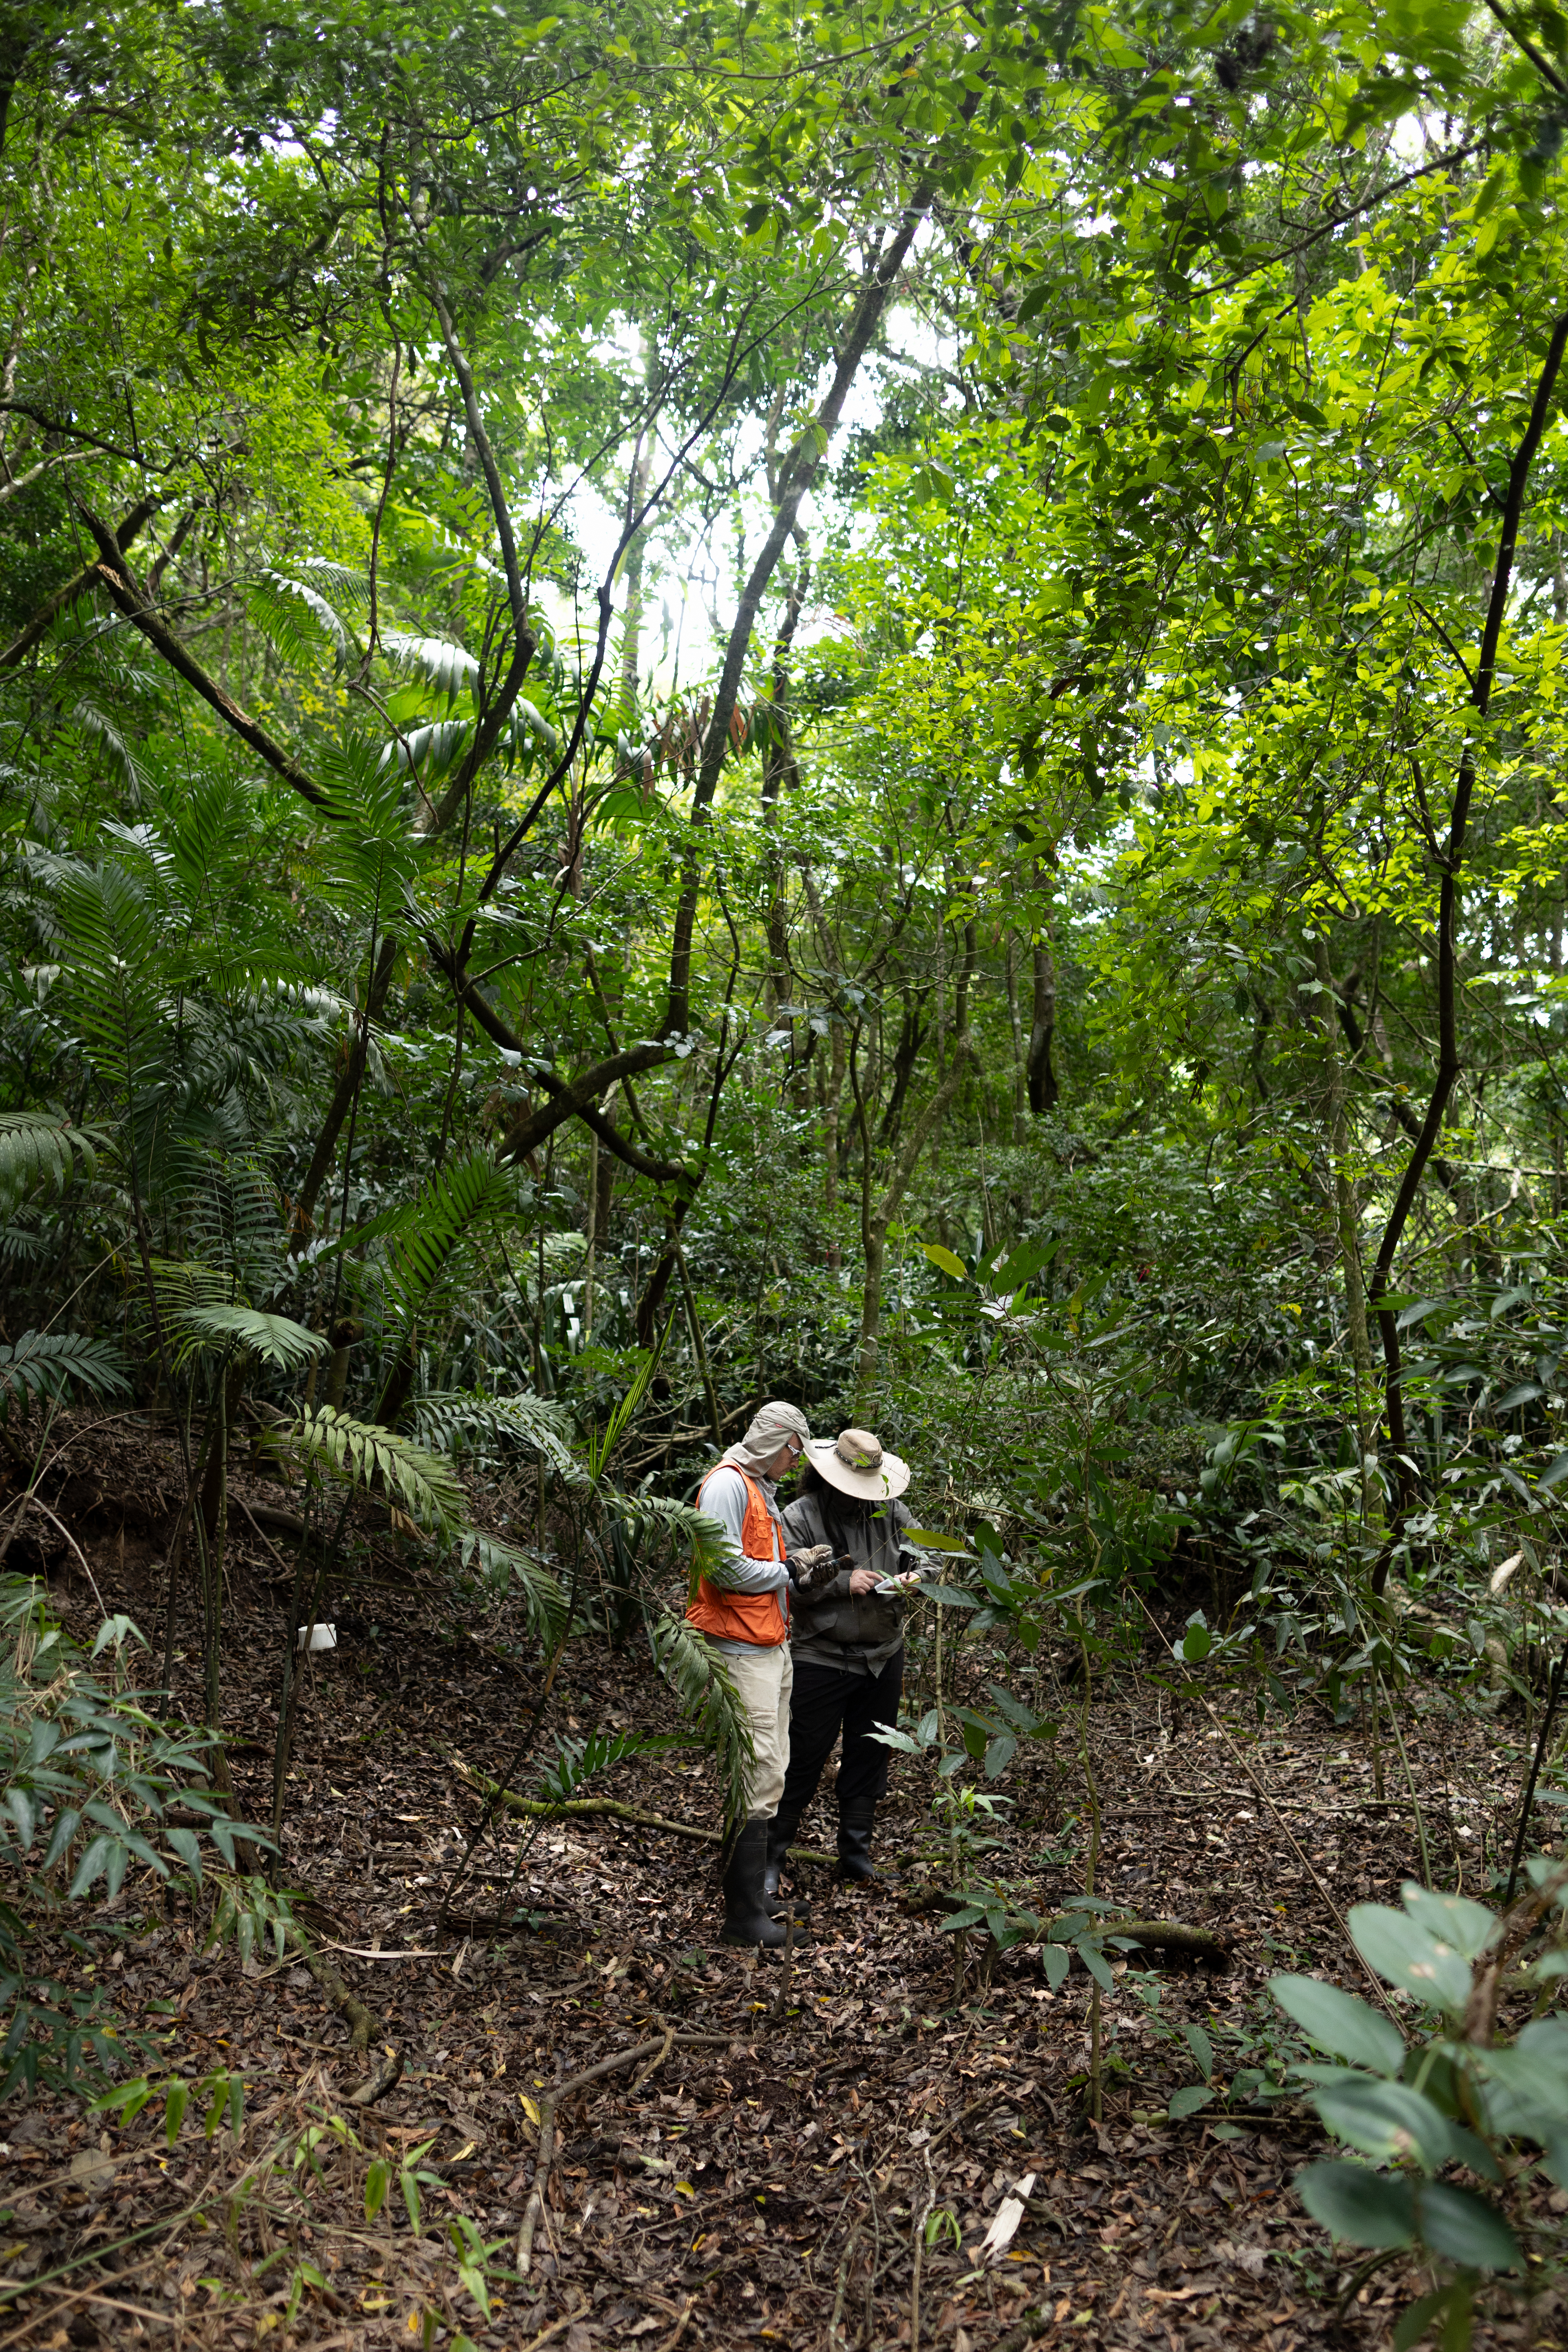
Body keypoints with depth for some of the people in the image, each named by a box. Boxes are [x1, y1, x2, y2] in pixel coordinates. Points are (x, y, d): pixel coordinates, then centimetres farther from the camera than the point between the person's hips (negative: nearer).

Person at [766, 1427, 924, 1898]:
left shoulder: (891, 1511, 5)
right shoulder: (801, 1516, -9)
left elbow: (926, 1557, 13)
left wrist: (910, 1579, -9)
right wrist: (841, 1582, -21)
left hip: (883, 1657, 5)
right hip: (821, 1659, -5)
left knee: (869, 1758, 14)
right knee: (802, 1761, -1)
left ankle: (857, 1856, 28)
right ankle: (770, 1859, 13)